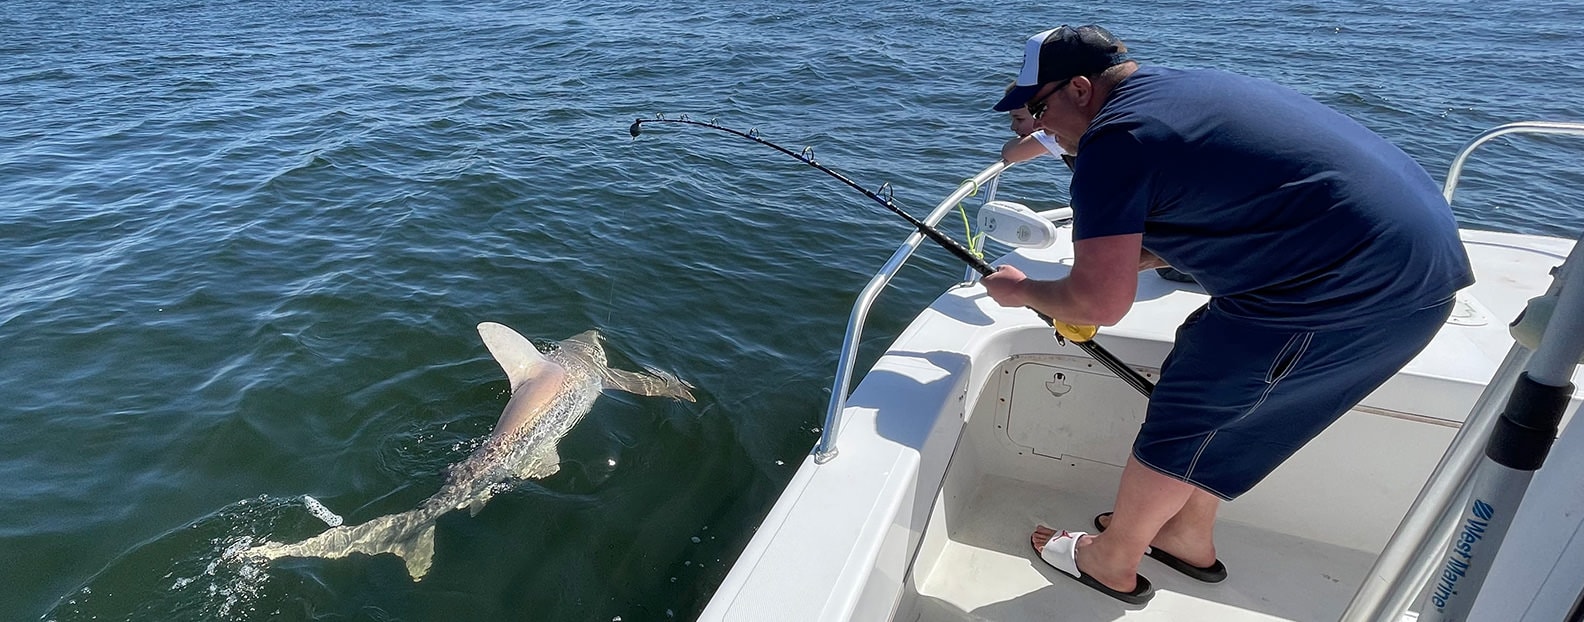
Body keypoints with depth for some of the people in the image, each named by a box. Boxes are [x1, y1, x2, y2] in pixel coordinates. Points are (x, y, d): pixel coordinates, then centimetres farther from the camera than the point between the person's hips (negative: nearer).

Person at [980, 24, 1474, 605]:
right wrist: (1104, 260, 21)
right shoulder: (1180, 87, 15)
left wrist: (1022, 290, 3)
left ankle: (1109, 562, 25)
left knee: (1182, 420, 5)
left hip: (1357, 290, -10)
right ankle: (1190, 539, 39)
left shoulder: (1115, 139, -15)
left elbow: (1100, 304, -16)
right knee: (1218, 402, 22)